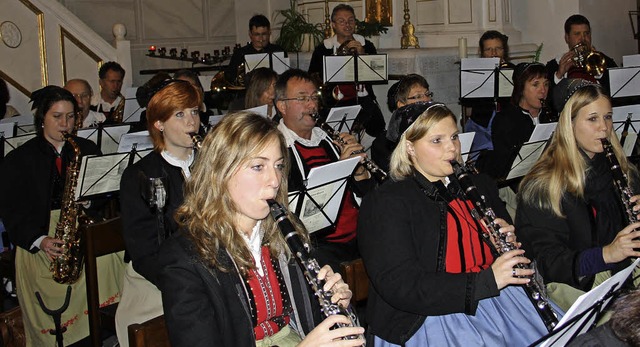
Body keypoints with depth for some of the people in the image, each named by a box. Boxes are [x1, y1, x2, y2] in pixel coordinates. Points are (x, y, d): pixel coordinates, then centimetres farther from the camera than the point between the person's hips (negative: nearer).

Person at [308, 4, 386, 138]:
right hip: (335, 102, -2)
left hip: (363, 99, 2)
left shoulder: (366, 45, 10)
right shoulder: (323, 49, 6)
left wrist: (362, 53, -10)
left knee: (378, 130, -16)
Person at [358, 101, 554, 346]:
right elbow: (400, 287, -17)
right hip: (434, 314, -6)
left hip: (497, 298, 6)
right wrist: (486, 280, -22)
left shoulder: (479, 186, 15)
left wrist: (510, 241, 0)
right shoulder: (385, 204, -7)